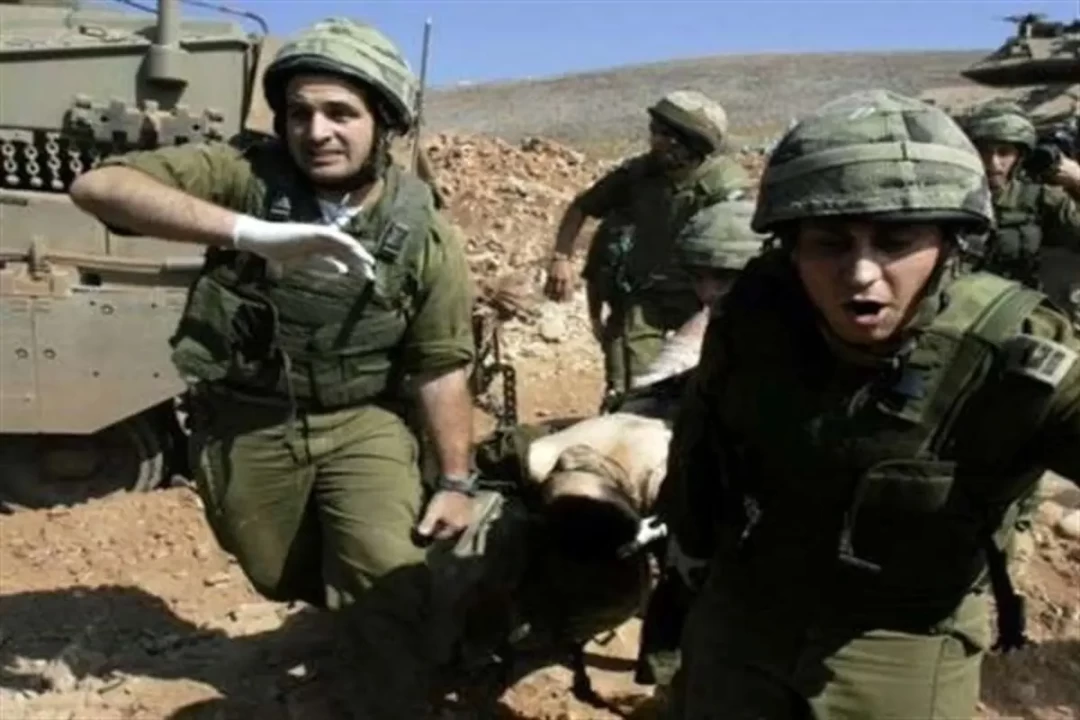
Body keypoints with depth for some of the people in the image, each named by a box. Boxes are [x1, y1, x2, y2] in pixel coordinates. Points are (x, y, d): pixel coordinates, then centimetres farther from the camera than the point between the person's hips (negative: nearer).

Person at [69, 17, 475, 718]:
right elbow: (98, 185, -31)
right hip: (245, 421, 1)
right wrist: (252, 233, -44)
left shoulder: (426, 238, -12)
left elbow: (441, 367, -4)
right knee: (281, 577, 18)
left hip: (362, 421, -1)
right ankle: (358, 598, 50)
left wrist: (456, 481, -3)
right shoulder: (242, 176, -17)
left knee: (389, 578, -13)